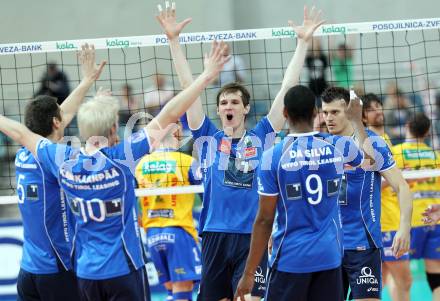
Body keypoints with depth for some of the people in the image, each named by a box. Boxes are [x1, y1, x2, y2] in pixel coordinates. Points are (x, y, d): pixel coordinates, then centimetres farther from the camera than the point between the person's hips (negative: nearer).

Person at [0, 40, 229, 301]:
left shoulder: (64, 161, -4)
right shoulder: (121, 157, -15)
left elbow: (22, 134, 12)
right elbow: (168, 117, -15)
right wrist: (205, 77, -13)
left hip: (86, 271, 5)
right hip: (124, 269, -5)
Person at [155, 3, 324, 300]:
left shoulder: (260, 138, 8)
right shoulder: (209, 138, 9)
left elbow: (287, 89, 6)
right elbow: (188, 86, 5)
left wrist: (303, 42, 4)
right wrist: (174, 39, 1)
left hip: (252, 237, -2)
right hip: (215, 235, 2)